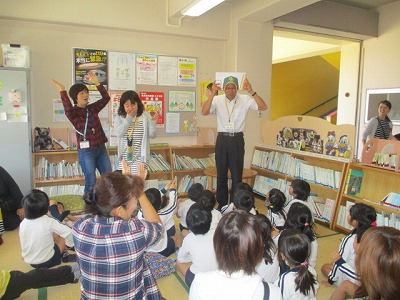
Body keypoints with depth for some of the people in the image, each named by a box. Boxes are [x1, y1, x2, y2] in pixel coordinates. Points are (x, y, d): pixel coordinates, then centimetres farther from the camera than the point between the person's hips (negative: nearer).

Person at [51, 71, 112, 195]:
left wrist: (97, 82, -1)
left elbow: (106, 98, 4)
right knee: (91, 181, -1)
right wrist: (62, 91, -31)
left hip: (101, 148, 6)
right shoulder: (73, 112, -5)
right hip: (86, 151, -5)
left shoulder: (92, 108, 10)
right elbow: (67, 108, -28)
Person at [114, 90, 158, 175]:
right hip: (124, 158, 3)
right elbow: (119, 133, -12)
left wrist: (153, 122, -20)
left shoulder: (145, 116, -2)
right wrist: (128, 119, -14)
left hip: (139, 158, -3)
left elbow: (152, 135, -3)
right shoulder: (120, 117, 4)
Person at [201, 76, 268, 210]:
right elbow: (204, 112, -15)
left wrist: (251, 91, -20)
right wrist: (213, 94, -22)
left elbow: (263, 107, -12)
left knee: (237, 174, 6)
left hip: (237, 139, -1)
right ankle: (221, 204, 27)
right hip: (222, 139, 1)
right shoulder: (217, 99, -2)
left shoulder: (245, 99, -3)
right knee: (221, 174, 12)